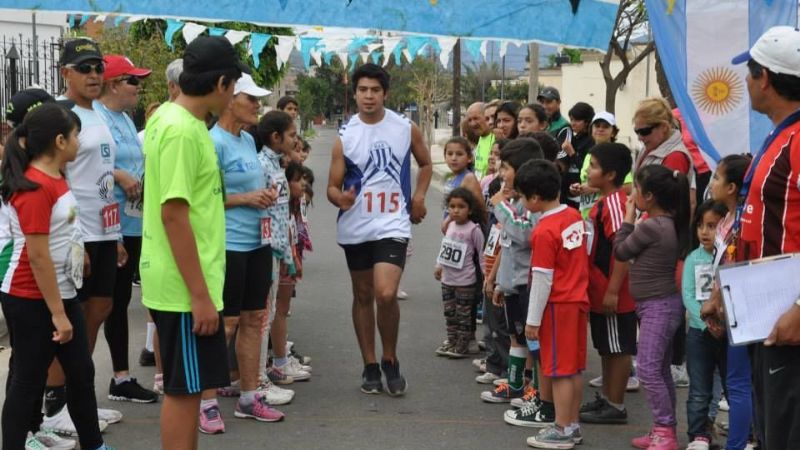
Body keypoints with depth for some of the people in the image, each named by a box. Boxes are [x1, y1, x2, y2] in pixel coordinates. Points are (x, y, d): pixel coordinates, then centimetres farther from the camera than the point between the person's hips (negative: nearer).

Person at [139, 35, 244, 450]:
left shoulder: (169, 117, 10)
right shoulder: (182, 130, -20)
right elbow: (174, 214, -24)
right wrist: (200, 294, -22)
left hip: (178, 281, 10)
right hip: (185, 286, -10)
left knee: (186, 388, 17)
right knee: (184, 390, 0)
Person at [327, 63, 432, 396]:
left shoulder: (406, 128, -1)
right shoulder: (344, 136, -3)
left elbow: (425, 164, 17)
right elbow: (332, 186, -3)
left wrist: (419, 196, 3)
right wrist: (340, 198, -26)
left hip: (392, 224, -2)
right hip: (355, 227, 2)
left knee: (386, 294, -16)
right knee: (363, 295, 11)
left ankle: (390, 360, 6)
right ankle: (370, 366, 23)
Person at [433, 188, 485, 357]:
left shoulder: (473, 229, -15)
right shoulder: (451, 225, 6)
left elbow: (481, 253, -11)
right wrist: (439, 266, 23)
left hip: (465, 281, -7)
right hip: (447, 279, 7)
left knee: (463, 314, 3)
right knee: (449, 312, 14)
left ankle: (462, 345, 12)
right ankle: (452, 342, 25)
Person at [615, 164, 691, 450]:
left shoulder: (650, 226, -19)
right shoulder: (671, 224, 7)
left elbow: (620, 251, -7)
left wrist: (628, 217, 0)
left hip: (657, 306, -10)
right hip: (663, 304, 10)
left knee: (647, 368, -11)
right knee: (660, 369, 13)